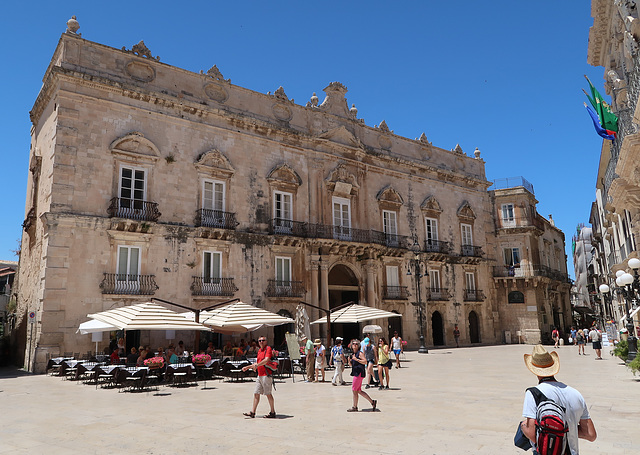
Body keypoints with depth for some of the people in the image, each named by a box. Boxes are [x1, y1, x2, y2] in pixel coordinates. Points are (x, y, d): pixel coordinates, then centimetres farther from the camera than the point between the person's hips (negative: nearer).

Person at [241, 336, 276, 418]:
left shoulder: (268, 348, -8)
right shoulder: (259, 350, 18)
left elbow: (266, 360, -23)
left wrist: (257, 365, -21)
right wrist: (247, 367, 25)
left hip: (266, 375, -9)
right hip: (260, 375, 9)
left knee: (268, 393, -3)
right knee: (256, 393, 8)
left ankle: (272, 412, 6)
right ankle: (252, 412, 13)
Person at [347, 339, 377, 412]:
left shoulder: (360, 353, -8)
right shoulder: (353, 354, 16)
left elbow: (365, 361, -18)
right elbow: (352, 365, 24)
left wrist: (356, 359, -22)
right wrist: (349, 360, 4)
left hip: (359, 373, -9)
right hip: (356, 373, 9)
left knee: (354, 390, -4)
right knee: (359, 391, 11)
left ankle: (355, 407, 7)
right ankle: (372, 402, 18)